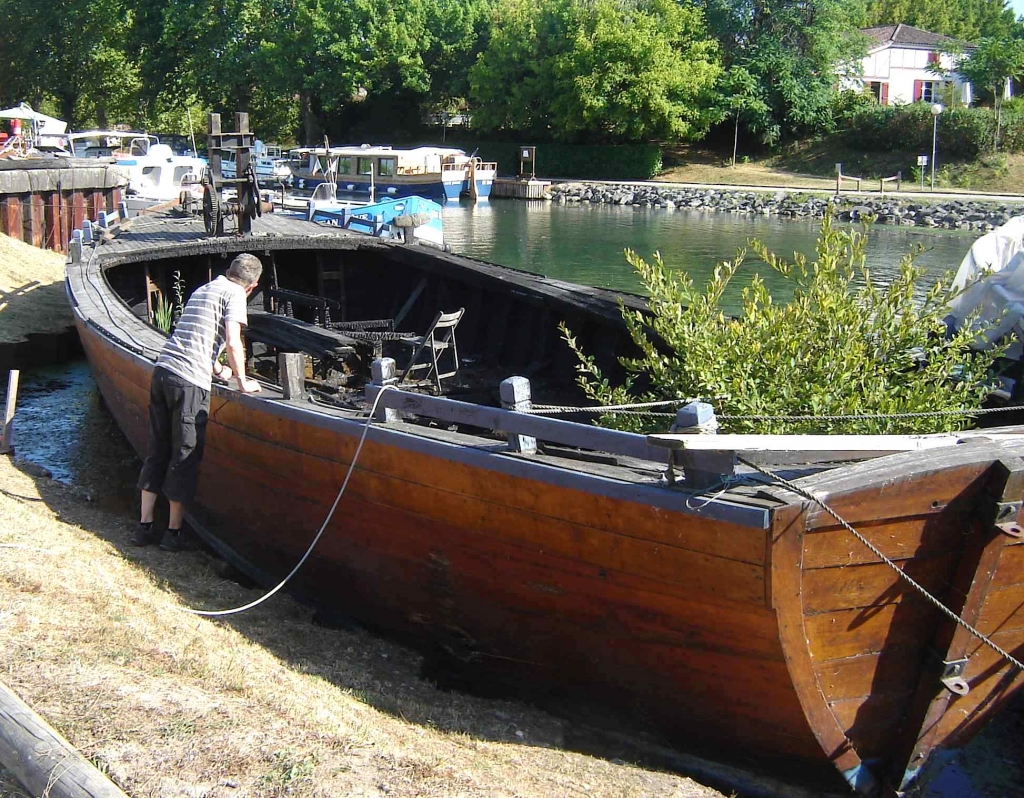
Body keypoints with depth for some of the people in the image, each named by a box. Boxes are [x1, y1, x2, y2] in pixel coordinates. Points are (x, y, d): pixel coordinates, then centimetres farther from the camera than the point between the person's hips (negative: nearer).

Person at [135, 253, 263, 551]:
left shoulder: (203, 289, 24)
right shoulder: (235, 294, -2)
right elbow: (232, 342, -12)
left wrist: (218, 370, 47)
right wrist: (242, 381, 0)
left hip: (162, 370, 8)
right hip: (190, 381, -8)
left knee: (157, 452, 13)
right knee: (185, 457, 2)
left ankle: (144, 526, 17)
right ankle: (173, 533, 8)